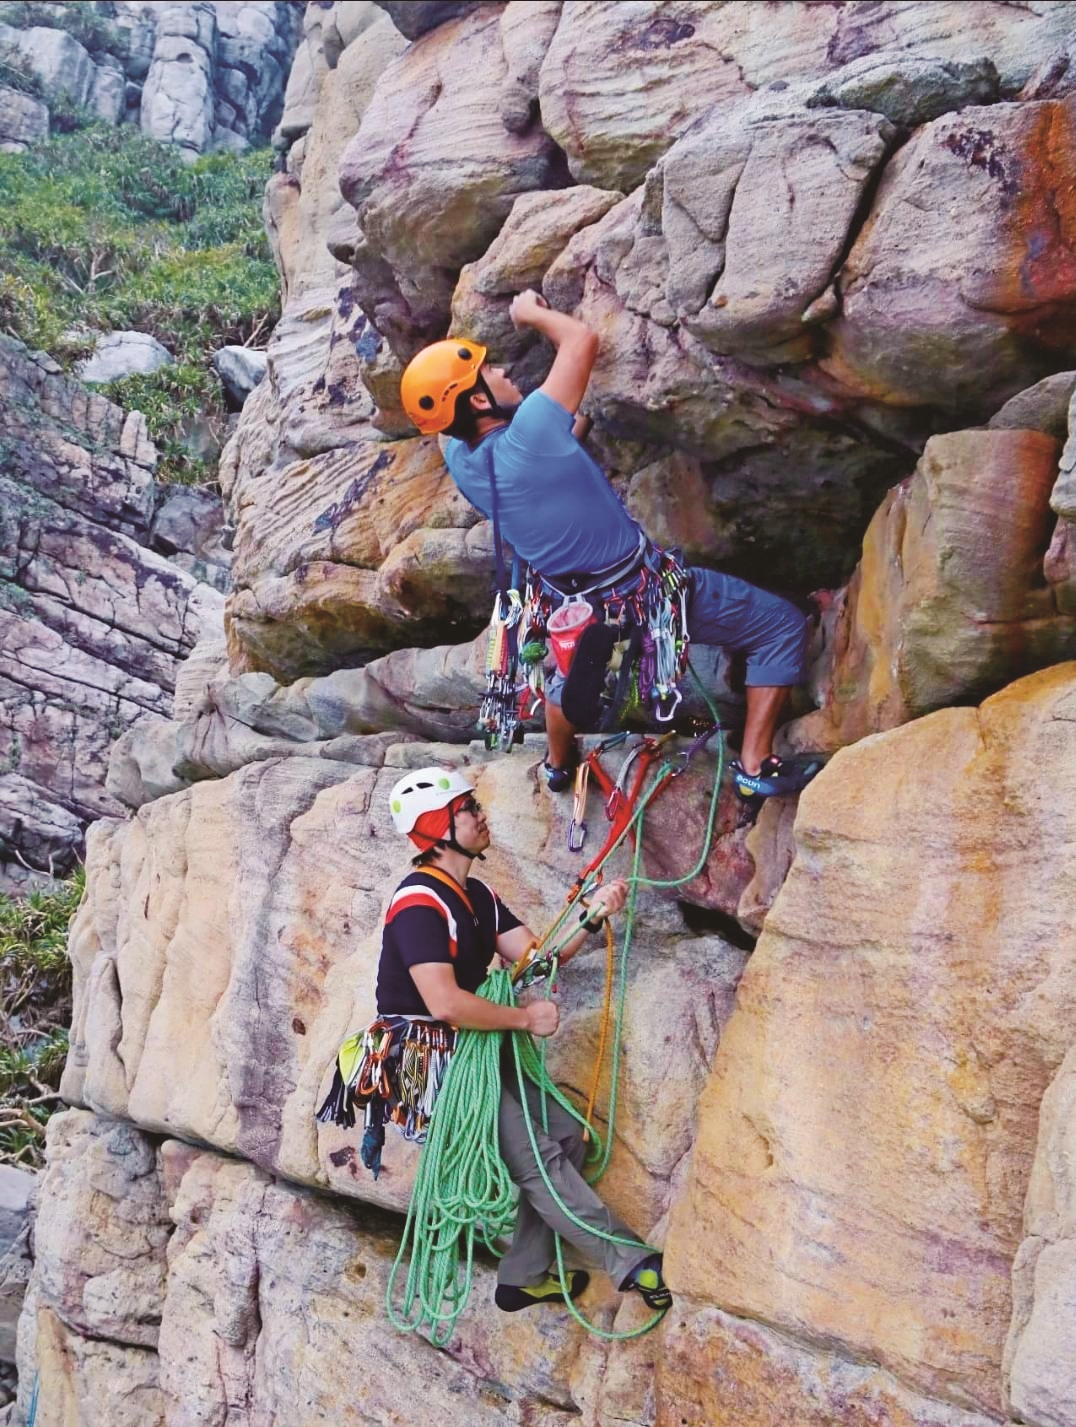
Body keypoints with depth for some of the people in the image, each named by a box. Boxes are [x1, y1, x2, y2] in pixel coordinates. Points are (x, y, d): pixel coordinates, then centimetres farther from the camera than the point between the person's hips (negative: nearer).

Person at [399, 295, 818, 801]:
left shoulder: (459, 461, -11)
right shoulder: (529, 433, -32)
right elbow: (583, 339, -22)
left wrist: (573, 428, 16)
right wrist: (530, 311, -6)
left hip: (573, 599, 7)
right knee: (783, 626, 3)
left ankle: (558, 765, 59)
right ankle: (755, 766, 3)